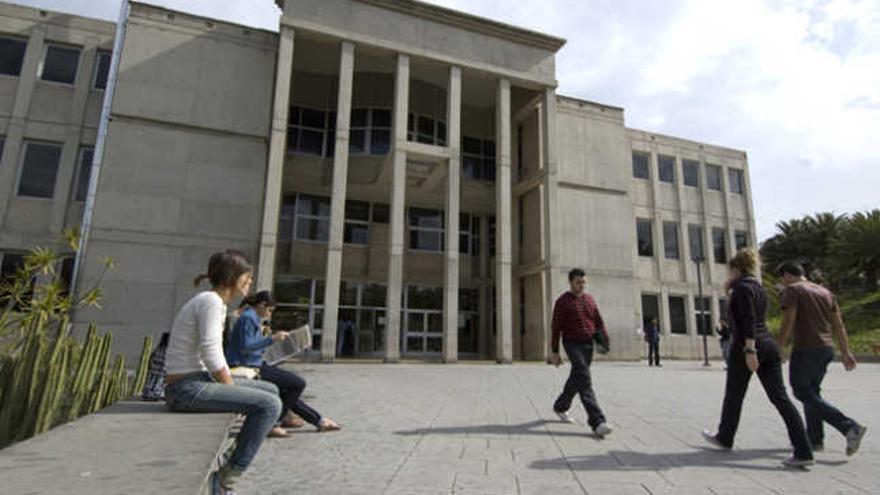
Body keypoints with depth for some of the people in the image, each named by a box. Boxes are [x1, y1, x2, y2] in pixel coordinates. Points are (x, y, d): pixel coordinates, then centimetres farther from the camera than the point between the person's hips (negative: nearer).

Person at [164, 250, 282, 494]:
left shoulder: (217, 302, 14)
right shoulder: (211, 301, -16)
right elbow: (212, 357, -23)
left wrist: (233, 386, 9)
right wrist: (235, 389, -10)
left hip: (200, 379, 10)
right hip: (186, 388, -10)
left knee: (271, 390, 14)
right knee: (269, 405, -20)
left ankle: (227, 472, 19)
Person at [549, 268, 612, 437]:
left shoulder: (589, 299, 11)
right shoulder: (562, 301, -6)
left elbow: (599, 321, 13)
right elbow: (556, 328, -6)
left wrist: (605, 339, -3)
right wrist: (555, 352, -9)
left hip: (588, 345, 6)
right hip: (572, 344, -6)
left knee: (576, 379, 16)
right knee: (585, 381, -17)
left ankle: (560, 407, 36)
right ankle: (597, 421, -23)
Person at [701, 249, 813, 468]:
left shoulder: (742, 287, -9)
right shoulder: (760, 287, 17)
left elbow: (749, 320, -19)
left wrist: (749, 350, -24)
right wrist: (731, 291, 19)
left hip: (747, 346, -8)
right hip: (769, 345, 8)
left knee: (733, 396, 9)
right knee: (780, 397, 4)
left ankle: (724, 439, 26)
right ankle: (803, 451, -4)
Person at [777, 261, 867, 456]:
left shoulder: (792, 290, -7)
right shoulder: (825, 292, 15)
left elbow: (788, 322, -16)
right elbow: (839, 325, 13)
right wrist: (846, 353, 14)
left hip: (805, 350, -8)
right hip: (827, 349, 8)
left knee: (804, 393, -1)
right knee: (811, 391, 16)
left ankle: (850, 427, -12)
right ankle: (815, 439, 19)